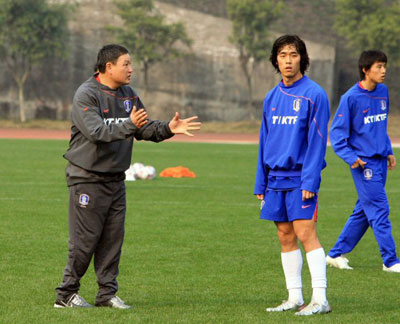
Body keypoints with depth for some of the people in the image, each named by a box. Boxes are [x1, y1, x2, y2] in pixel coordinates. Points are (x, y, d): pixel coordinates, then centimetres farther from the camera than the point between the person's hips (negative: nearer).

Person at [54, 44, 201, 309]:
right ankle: (67, 294, 4)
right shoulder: (86, 94, -13)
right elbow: (96, 131, -26)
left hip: (116, 178, 7)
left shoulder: (128, 95, 11)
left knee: (113, 238, 6)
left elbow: (145, 129, 13)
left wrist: (168, 129, -6)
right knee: (85, 239, -5)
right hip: (87, 178, -7)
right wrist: (129, 125, -38)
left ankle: (108, 292, 12)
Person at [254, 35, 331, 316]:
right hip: (276, 178, 7)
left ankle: (320, 299, -12)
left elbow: (317, 140, -10)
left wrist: (310, 179, -17)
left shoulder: (314, 95, -6)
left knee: (305, 233, -12)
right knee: (285, 237, 7)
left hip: (301, 178, -7)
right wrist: (261, 183, 13)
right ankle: (295, 298, 13)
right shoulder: (272, 97, 14)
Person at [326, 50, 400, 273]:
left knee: (364, 211, 11)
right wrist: (351, 157, -17)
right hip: (363, 162, -7)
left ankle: (337, 254, 20)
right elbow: (337, 132, -9)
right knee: (379, 210, -8)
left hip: (380, 161, 7)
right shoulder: (351, 98, -12)